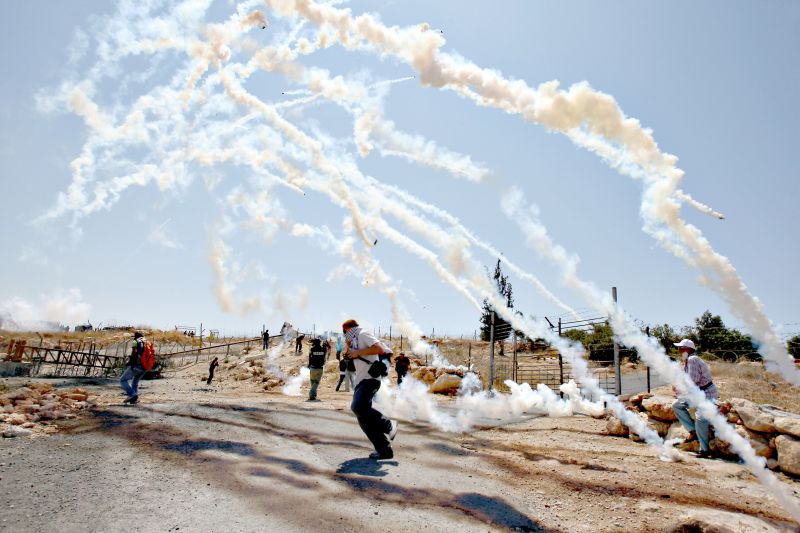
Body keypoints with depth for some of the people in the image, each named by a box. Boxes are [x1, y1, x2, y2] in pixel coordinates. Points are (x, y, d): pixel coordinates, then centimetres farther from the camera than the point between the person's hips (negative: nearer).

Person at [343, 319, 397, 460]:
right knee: (364, 419, 2)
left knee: (358, 407, -28)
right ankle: (384, 450, 4)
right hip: (361, 381, 10)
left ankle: (388, 426, -12)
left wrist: (358, 352, -13)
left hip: (369, 379, -10)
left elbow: (379, 349, -18)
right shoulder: (356, 341, 26)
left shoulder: (363, 334, -2)